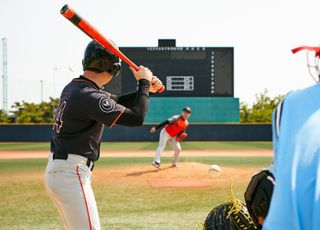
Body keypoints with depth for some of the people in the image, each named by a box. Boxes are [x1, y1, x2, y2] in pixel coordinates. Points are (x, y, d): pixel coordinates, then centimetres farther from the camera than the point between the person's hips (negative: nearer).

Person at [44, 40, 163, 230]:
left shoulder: (72, 88, 10)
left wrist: (146, 88, 10)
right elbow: (136, 118, -19)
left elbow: (116, 102, 21)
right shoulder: (89, 97, -20)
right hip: (71, 175, -10)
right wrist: (144, 83, -6)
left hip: (56, 171, 10)